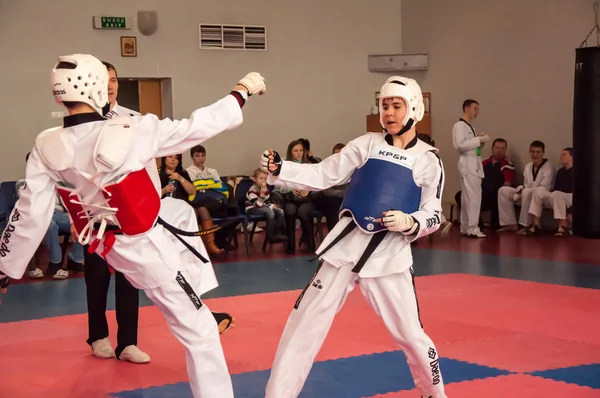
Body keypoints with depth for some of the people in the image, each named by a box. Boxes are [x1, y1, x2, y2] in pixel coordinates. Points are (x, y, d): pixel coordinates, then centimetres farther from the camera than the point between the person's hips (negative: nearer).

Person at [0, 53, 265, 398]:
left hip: (110, 247, 7)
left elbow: (30, 214, -10)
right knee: (199, 331, 4)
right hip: (147, 248, -7)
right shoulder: (131, 131, -27)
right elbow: (197, 126, -16)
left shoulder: (47, 147, -14)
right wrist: (242, 93, -2)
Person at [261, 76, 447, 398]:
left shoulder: (428, 160, 0)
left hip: (389, 252, -1)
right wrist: (279, 169, -13)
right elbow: (322, 176, 0)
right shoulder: (366, 145, 3)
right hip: (346, 244, 2)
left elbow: (433, 216, 3)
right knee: (305, 322, 1)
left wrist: (409, 223, -19)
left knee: (410, 334, 5)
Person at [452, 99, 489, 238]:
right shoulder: (460, 125, -11)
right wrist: (479, 139, -19)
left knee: (467, 197, 11)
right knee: (473, 197, -13)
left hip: (474, 164, 10)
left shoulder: (469, 126, 20)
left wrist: (480, 140, 5)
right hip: (467, 164, -10)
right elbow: (460, 145, -22)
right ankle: (472, 228, -12)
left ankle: (465, 227, 15)